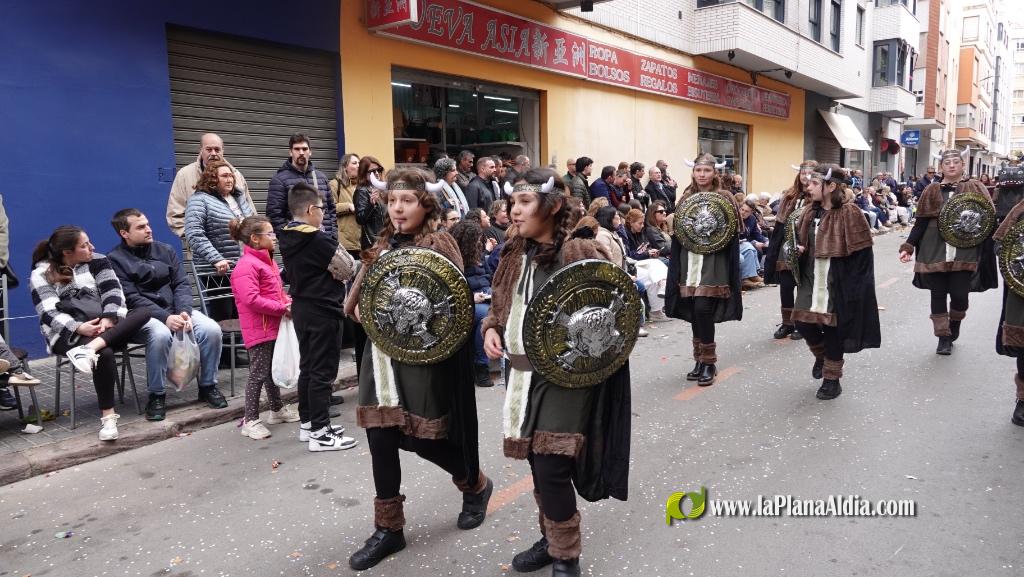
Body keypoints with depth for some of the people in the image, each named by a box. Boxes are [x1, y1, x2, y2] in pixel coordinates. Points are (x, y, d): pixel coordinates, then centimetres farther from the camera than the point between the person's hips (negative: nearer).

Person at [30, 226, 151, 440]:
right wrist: (78, 328, -25)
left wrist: (108, 318, -18)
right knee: (105, 354, -36)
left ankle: (92, 348, -42)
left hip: (104, 327, 4)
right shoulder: (42, 274, 4)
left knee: (143, 312, -26)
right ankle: (107, 415, -29)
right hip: (67, 334, -4)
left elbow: (113, 293, 2)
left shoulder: (97, 261, 12)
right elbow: (49, 313, -7)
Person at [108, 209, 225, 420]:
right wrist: (166, 318, -23)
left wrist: (184, 312, -14)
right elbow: (132, 298, -11)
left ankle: (208, 386, -2)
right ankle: (157, 395, -18)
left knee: (212, 329, -21)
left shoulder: (165, 250, 13)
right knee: (160, 335, -37)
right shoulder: (115, 259, -2)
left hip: (175, 310, 4)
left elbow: (181, 284, 6)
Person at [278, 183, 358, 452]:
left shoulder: (287, 238, 5)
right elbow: (348, 269, -13)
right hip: (322, 311, -9)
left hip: (300, 308, 9)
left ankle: (307, 423, 26)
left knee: (307, 367, 17)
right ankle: (320, 433, 2)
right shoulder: (319, 240, -20)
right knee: (323, 371, -3)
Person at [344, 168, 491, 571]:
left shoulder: (439, 245, -7)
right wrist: (363, 310, -6)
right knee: (380, 439, 4)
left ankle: (476, 485, 33)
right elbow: (358, 301, 16)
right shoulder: (383, 245, 13)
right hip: (382, 356, 6)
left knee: (424, 439, 2)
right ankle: (388, 528, 20)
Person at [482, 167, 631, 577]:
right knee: (536, 462, 15)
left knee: (552, 468, -6)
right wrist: (491, 329, -2)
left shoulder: (582, 253, -13)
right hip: (524, 374, 7)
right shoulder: (514, 254, 7)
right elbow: (500, 306, 18)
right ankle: (551, 538, 36)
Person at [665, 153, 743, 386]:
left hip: (713, 262, -4)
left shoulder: (724, 198, -2)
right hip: (690, 260, 5)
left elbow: (733, 232, -3)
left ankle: (709, 362, 1)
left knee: (703, 309, -13)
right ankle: (700, 360, 18)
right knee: (694, 312, 5)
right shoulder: (686, 197, 10)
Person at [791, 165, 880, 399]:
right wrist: (798, 249, -4)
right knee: (804, 322, 4)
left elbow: (862, 254, -13)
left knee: (833, 330, 3)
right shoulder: (809, 213, 6)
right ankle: (821, 355, 35)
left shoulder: (849, 214, -14)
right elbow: (801, 241, 20)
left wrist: (850, 285, -15)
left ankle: (832, 380, 19)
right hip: (811, 281, 6)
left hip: (836, 284, -6)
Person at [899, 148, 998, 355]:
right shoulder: (932, 191, 6)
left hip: (964, 253, -1)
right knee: (938, 295, 4)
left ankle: (954, 328, 28)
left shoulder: (975, 188, 4)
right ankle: (944, 337, 15)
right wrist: (908, 246, -2)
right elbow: (921, 222, 6)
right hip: (935, 252, 1)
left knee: (959, 295, -1)